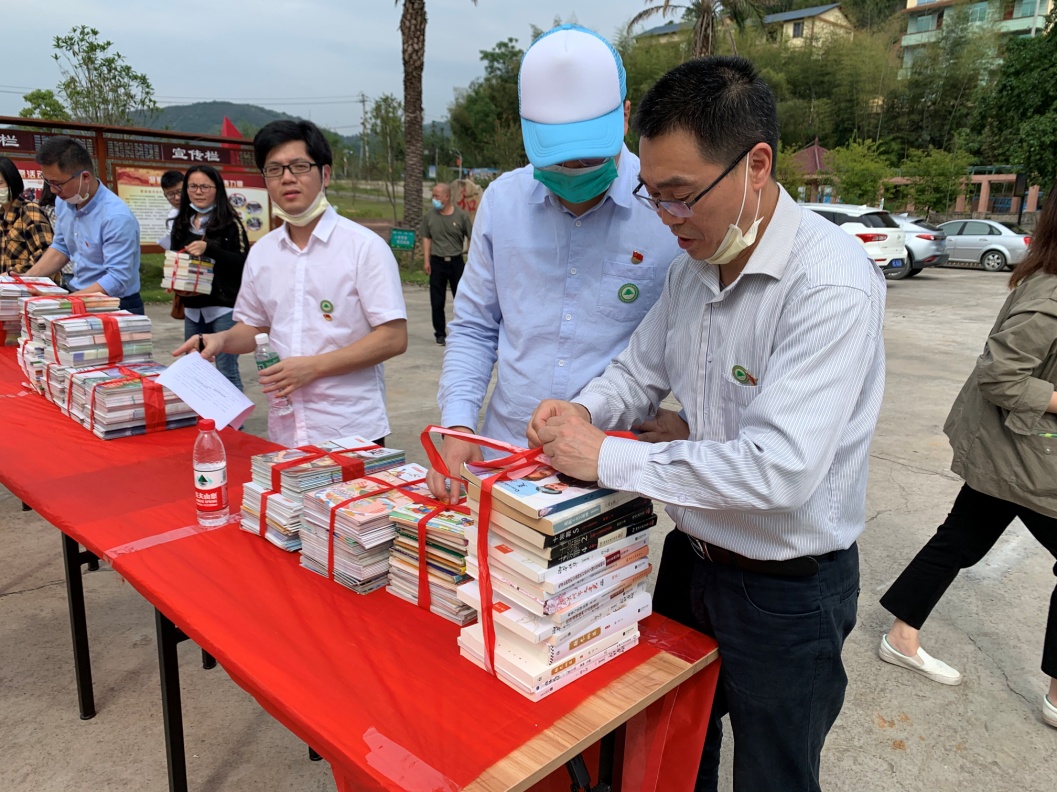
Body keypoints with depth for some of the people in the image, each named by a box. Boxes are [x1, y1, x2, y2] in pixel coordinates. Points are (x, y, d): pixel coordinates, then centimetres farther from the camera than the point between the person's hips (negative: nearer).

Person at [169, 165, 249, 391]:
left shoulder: (230, 223, -3)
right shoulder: (182, 223, 13)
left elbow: (243, 261, -11)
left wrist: (209, 249, -23)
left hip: (224, 307, -6)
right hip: (192, 308, 6)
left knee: (227, 371, -7)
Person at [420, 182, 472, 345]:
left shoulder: (461, 215, -4)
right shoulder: (430, 215, 2)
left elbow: (470, 238, 2)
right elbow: (426, 238, 7)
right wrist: (427, 261, 0)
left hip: (456, 262, -1)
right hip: (437, 262, 2)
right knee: (437, 301, 4)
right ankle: (440, 333, 16)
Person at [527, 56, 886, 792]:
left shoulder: (831, 286, -27)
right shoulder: (696, 260, -1)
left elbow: (778, 470, -33)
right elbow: (641, 366, 12)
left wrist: (607, 457, -26)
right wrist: (586, 411, -10)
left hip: (785, 590, -7)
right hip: (691, 556, 7)